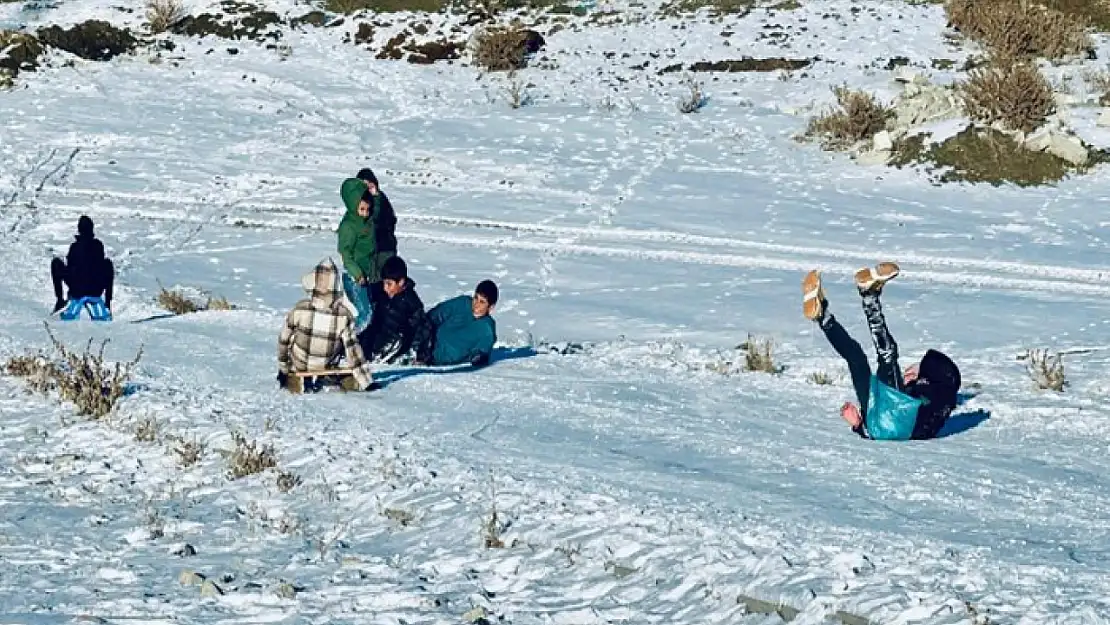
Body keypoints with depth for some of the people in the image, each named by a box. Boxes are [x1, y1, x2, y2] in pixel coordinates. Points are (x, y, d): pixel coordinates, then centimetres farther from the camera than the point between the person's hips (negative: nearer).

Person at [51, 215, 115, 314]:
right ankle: (107, 303, 25)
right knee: (108, 263, 29)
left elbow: (69, 267, -2)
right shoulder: (98, 244, -3)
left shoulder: (75, 246, -10)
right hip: (97, 291, 2)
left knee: (56, 262, 16)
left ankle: (60, 301, 14)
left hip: (77, 290, -2)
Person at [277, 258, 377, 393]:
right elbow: (352, 348, -15)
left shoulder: (299, 309, -21)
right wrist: (366, 382, -5)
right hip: (327, 366, 0)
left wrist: (282, 370, 7)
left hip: (298, 366, 0)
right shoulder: (344, 315, -22)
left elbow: (284, 340, -9)